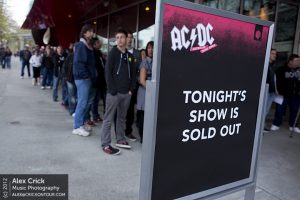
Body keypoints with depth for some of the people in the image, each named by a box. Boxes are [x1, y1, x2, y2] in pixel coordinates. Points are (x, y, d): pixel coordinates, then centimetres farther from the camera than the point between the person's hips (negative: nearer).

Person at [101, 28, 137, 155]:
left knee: (122, 118, 15)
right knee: (108, 119, 0)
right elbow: (108, 72, -9)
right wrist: (112, 90, -15)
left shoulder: (130, 56, 13)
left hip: (126, 93, 5)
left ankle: (120, 140, 28)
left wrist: (131, 89, 2)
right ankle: (105, 144, 7)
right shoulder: (113, 53, -2)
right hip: (114, 92, -5)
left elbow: (133, 74, 14)